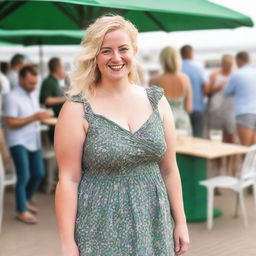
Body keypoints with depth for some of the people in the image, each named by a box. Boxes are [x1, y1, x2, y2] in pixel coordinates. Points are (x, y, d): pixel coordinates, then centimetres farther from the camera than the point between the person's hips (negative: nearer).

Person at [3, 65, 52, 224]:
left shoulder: (33, 97, 12)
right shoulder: (12, 98, -14)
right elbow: (11, 123, -19)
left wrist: (42, 117, -1)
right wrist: (34, 117, -24)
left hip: (34, 141, 8)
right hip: (19, 142, -8)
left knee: (39, 173, 13)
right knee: (23, 177, -6)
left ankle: (26, 200, 33)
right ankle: (22, 211, 6)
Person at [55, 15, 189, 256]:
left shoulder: (157, 101, 2)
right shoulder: (77, 109, -10)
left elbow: (169, 169, 6)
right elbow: (68, 179, -10)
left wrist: (180, 222, 6)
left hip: (154, 224, 4)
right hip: (102, 228, -3)